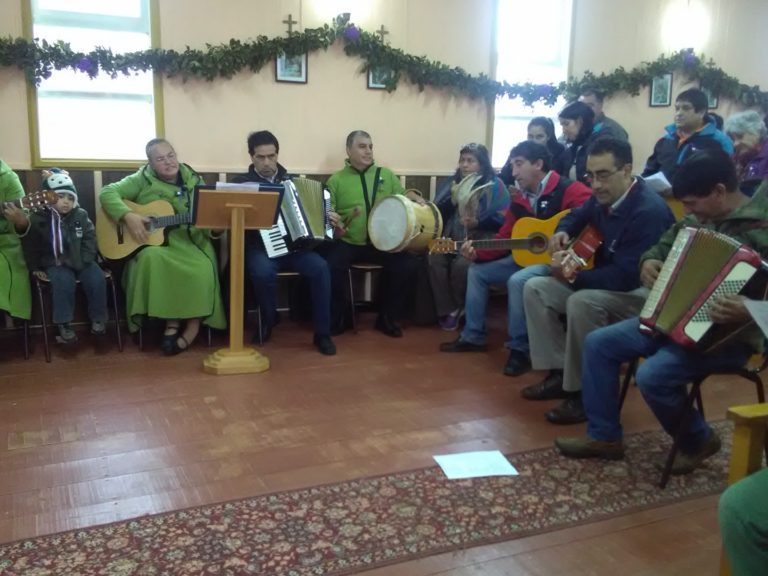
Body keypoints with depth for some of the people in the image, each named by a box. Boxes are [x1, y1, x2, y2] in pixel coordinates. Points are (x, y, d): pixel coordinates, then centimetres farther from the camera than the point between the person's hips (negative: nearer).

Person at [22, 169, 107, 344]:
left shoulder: (81, 215, 0)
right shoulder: (38, 218, -4)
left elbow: (89, 239, 2)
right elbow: (30, 245, 6)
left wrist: (83, 261, -9)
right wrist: (35, 267, 3)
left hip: (79, 260, 2)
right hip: (54, 263, -2)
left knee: (97, 279, -23)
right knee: (64, 281, -33)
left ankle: (98, 318, -3)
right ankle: (64, 324, -20)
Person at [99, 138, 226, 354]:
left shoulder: (194, 181, 9)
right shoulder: (142, 180, 3)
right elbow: (107, 193, -5)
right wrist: (128, 216, -21)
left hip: (189, 241, 1)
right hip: (152, 243, -1)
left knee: (202, 270, -31)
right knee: (151, 258, -36)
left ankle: (192, 326, -10)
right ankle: (173, 323, -22)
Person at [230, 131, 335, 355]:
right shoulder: (241, 182, 4)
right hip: (259, 246, -2)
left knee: (320, 267, -26)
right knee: (263, 271, -36)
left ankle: (322, 333, -15)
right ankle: (268, 321, -4)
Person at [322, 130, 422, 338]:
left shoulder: (386, 174, 13)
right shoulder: (336, 179, 5)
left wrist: (413, 196, -3)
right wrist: (331, 219, -23)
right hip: (347, 242, -2)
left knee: (407, 264, -20)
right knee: (331, 266, -29)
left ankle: (387, 318, 2)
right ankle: (338, 319, -2)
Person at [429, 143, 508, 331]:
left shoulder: (495, 186, -1)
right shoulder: (454, 182, 14)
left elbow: (503, 220, -11)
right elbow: (439, 213, 7)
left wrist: (477, 223, -24)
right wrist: (452, 199, -11)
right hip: (454, 239, 5)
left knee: (460, 264, -32)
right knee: (435, 257, -25)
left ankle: (461, 308, -3)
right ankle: (447, 310, -15)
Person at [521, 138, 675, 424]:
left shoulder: (649, 211, -26)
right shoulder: (604, 199, 0)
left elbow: (626, 276, -31)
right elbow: (577, 216, 24)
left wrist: (573, 275, -25)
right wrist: (563, 232, 0)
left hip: (643, 292, -9)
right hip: (604, 282, 9)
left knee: (581, 302, -37)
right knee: (535, 288, 0)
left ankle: (584, 393, -21)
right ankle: (559, 372, -2)